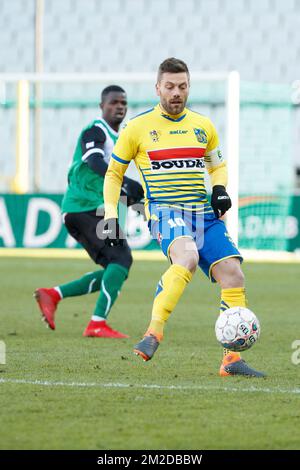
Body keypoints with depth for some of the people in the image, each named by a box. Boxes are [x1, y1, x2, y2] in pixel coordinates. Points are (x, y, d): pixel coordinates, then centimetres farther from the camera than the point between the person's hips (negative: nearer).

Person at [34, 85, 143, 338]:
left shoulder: (117, 139, 25)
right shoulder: (94, 131, -6)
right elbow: (95, 162, -25)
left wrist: (125, 196, 16)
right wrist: (127, 183, -37)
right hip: (86, 206, -10)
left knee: (115, 270, 7)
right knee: (121, 259, -19)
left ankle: (53, 295, 6)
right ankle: (98, 323, -24)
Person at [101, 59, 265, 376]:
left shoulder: (203, 126, 13)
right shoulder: (138, 127, 2)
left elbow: (217, 165, 30)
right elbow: (113, 173, 12)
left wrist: (220, 189, 8)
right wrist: (110, 215, 2)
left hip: (203, 212, 5)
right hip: (164, 210, -5)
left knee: (232, 274, -10)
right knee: (187, 257, -36)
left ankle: (232, 360, -5)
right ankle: (154, 332, -32)